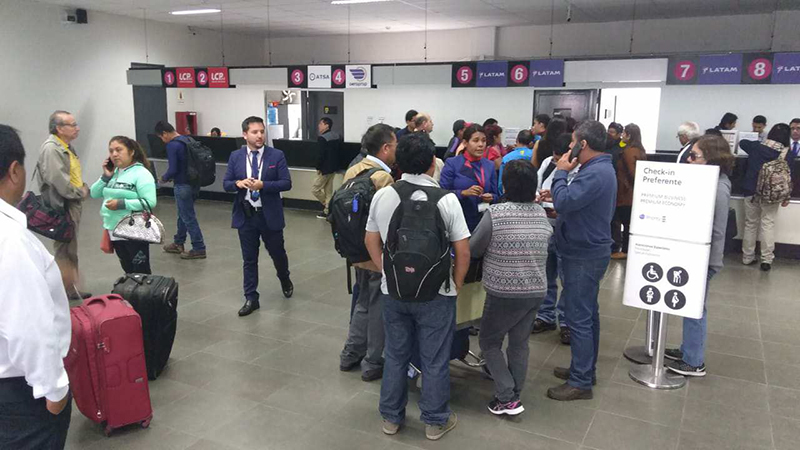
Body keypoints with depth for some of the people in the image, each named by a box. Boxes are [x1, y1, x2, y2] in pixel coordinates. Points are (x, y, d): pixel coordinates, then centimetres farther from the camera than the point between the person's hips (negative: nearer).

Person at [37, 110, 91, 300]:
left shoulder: (67, 146, 13)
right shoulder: (51, 148, -18)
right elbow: (58, 180, -26)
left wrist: (84, 188, 4)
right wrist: (79, 193, -13)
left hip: (74, 203, 10)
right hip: (62, 206, -10)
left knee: (71, 249, 17)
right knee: (64, 250, -4)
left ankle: (72, 289, 28)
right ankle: (66, 292, 4)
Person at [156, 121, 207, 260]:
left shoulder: (172, 145, -17)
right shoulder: (186, 140, 9)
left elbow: (173, 169, -21)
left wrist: (164, 178, -1)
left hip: (183, 186, -9)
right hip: (193, 183, 9)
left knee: (189, 218, -1)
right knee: (183, 215, 20)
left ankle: (199, 249, 4)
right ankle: (178, 243, 33)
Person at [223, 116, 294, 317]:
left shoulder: (277, 155, -5)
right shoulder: (235, 157, 2)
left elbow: (286, 183, -10)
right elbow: (226, 184, 4)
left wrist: (263, 185, -23)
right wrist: (238, 183, -19)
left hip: (270, 215, -1)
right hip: (245, 215, 1)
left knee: (277, 253, 16)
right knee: (249, 259, 7)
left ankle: (285, 280, 46)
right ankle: (251, 298, 17)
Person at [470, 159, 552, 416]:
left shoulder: (495, 214, -15)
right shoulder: (542, 215, 1)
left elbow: (472, 251, -5)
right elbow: (545, 247, 10)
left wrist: (492, 248, 16)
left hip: (504, 294, -5)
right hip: (536, 291, 5)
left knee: (489, 342, 12)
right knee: (519, 344, 17)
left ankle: (507, 398, 7)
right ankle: (514, 397, 25)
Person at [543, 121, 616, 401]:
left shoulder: (595, 173, -22)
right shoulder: (600, 168, 13)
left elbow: (563, 202, -27)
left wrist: (561, 172, -13)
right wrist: (558, 198, 2)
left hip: (583, 256, -11)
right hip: (590, 251, 11)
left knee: (579, 318, -4)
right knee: (588, 314, 18)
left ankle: (580, 382, 4)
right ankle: (585, 369, 31)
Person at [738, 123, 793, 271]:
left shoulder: (756, 147, 0)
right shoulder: (787, 154, -6)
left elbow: (741, 142, 20)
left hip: (751, 192, 2)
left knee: (750, 224, 11)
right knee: (768, 224, 2)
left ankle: (747, 257, 16)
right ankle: (767, 259, -1)